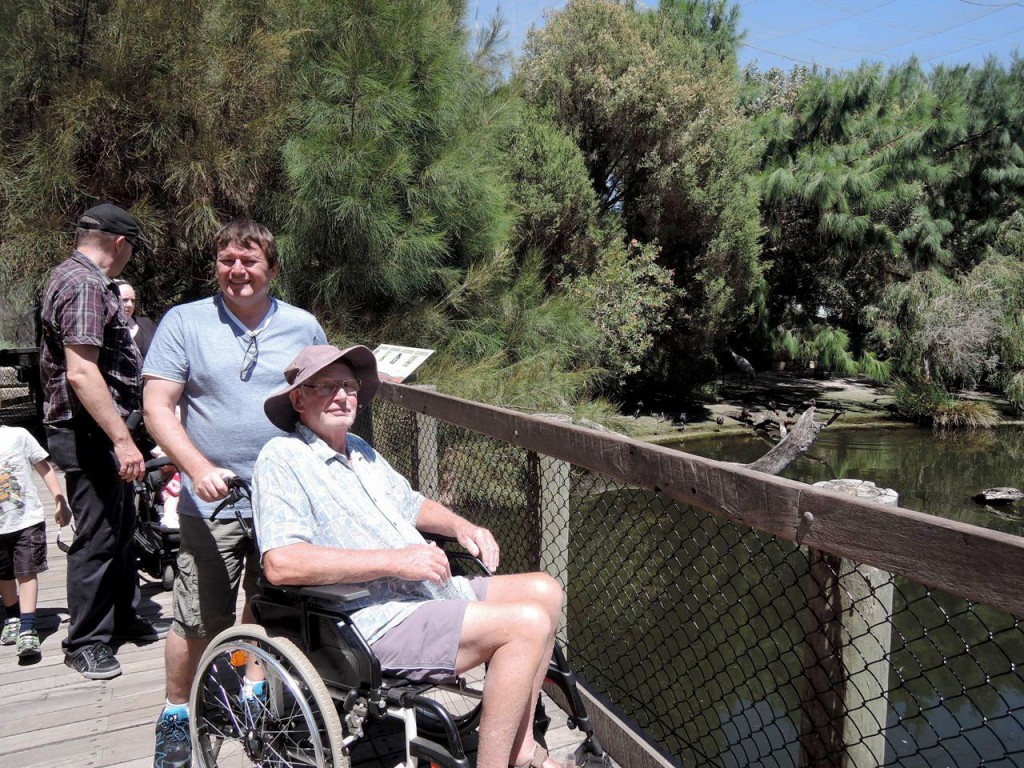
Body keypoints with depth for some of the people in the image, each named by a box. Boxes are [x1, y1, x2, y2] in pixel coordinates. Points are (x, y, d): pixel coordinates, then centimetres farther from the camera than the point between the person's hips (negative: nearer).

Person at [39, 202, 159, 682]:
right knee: (97, 537, -1)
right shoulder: (84, 286, -18)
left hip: (100, 431, 11)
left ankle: (122, 618, 33)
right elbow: (81, 373, -28)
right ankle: (84, 642, 12)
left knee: (121, 526, 19)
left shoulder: (74, 277, 16)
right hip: (87, 432, -11)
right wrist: (122, 439, -28)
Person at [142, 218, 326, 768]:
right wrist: (201, 469, -19)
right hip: (213, 502, -2)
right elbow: (157, 407, -6)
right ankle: (176, 716, 26)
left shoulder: (304, 327, 5)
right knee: (199, 623, 2)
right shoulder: (184, 322, -1)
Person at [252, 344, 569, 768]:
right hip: (372, 621, -10)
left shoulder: (359, 450, 19)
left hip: (426, 591, 10)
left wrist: (460, 526, 8)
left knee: (543, 590, 5)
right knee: (528, 623, -20)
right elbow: (281, 563, -24)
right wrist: (395, 560, -24)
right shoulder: (283, 458, -10)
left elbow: (410, 504, 30)